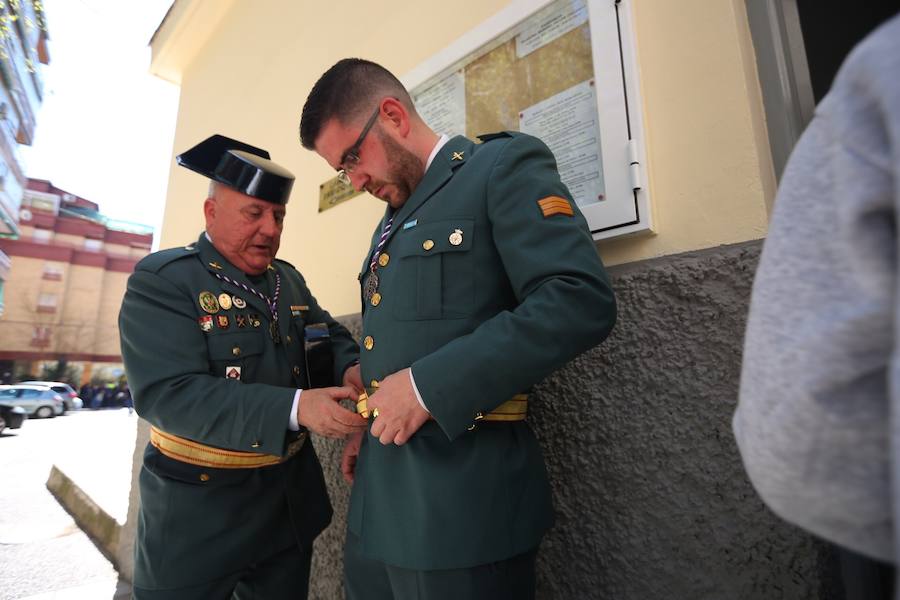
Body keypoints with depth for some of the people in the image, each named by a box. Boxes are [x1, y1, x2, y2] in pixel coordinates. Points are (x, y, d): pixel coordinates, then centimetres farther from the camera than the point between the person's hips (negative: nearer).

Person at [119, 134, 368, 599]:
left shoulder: (289, 280, 5)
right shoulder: (162, 279, -14)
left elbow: (330, 338, 7)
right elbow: (167, 393, -25)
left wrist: (350, 369, -18)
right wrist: (294, 408, -36)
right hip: (200, 508, -5)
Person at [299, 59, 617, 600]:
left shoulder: (505, 165, -8)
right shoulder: (394, 217, 18)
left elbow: (582, 301, -21)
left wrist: (428, 386, -22)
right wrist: (368, 427, 12)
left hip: (461, 494, -8)